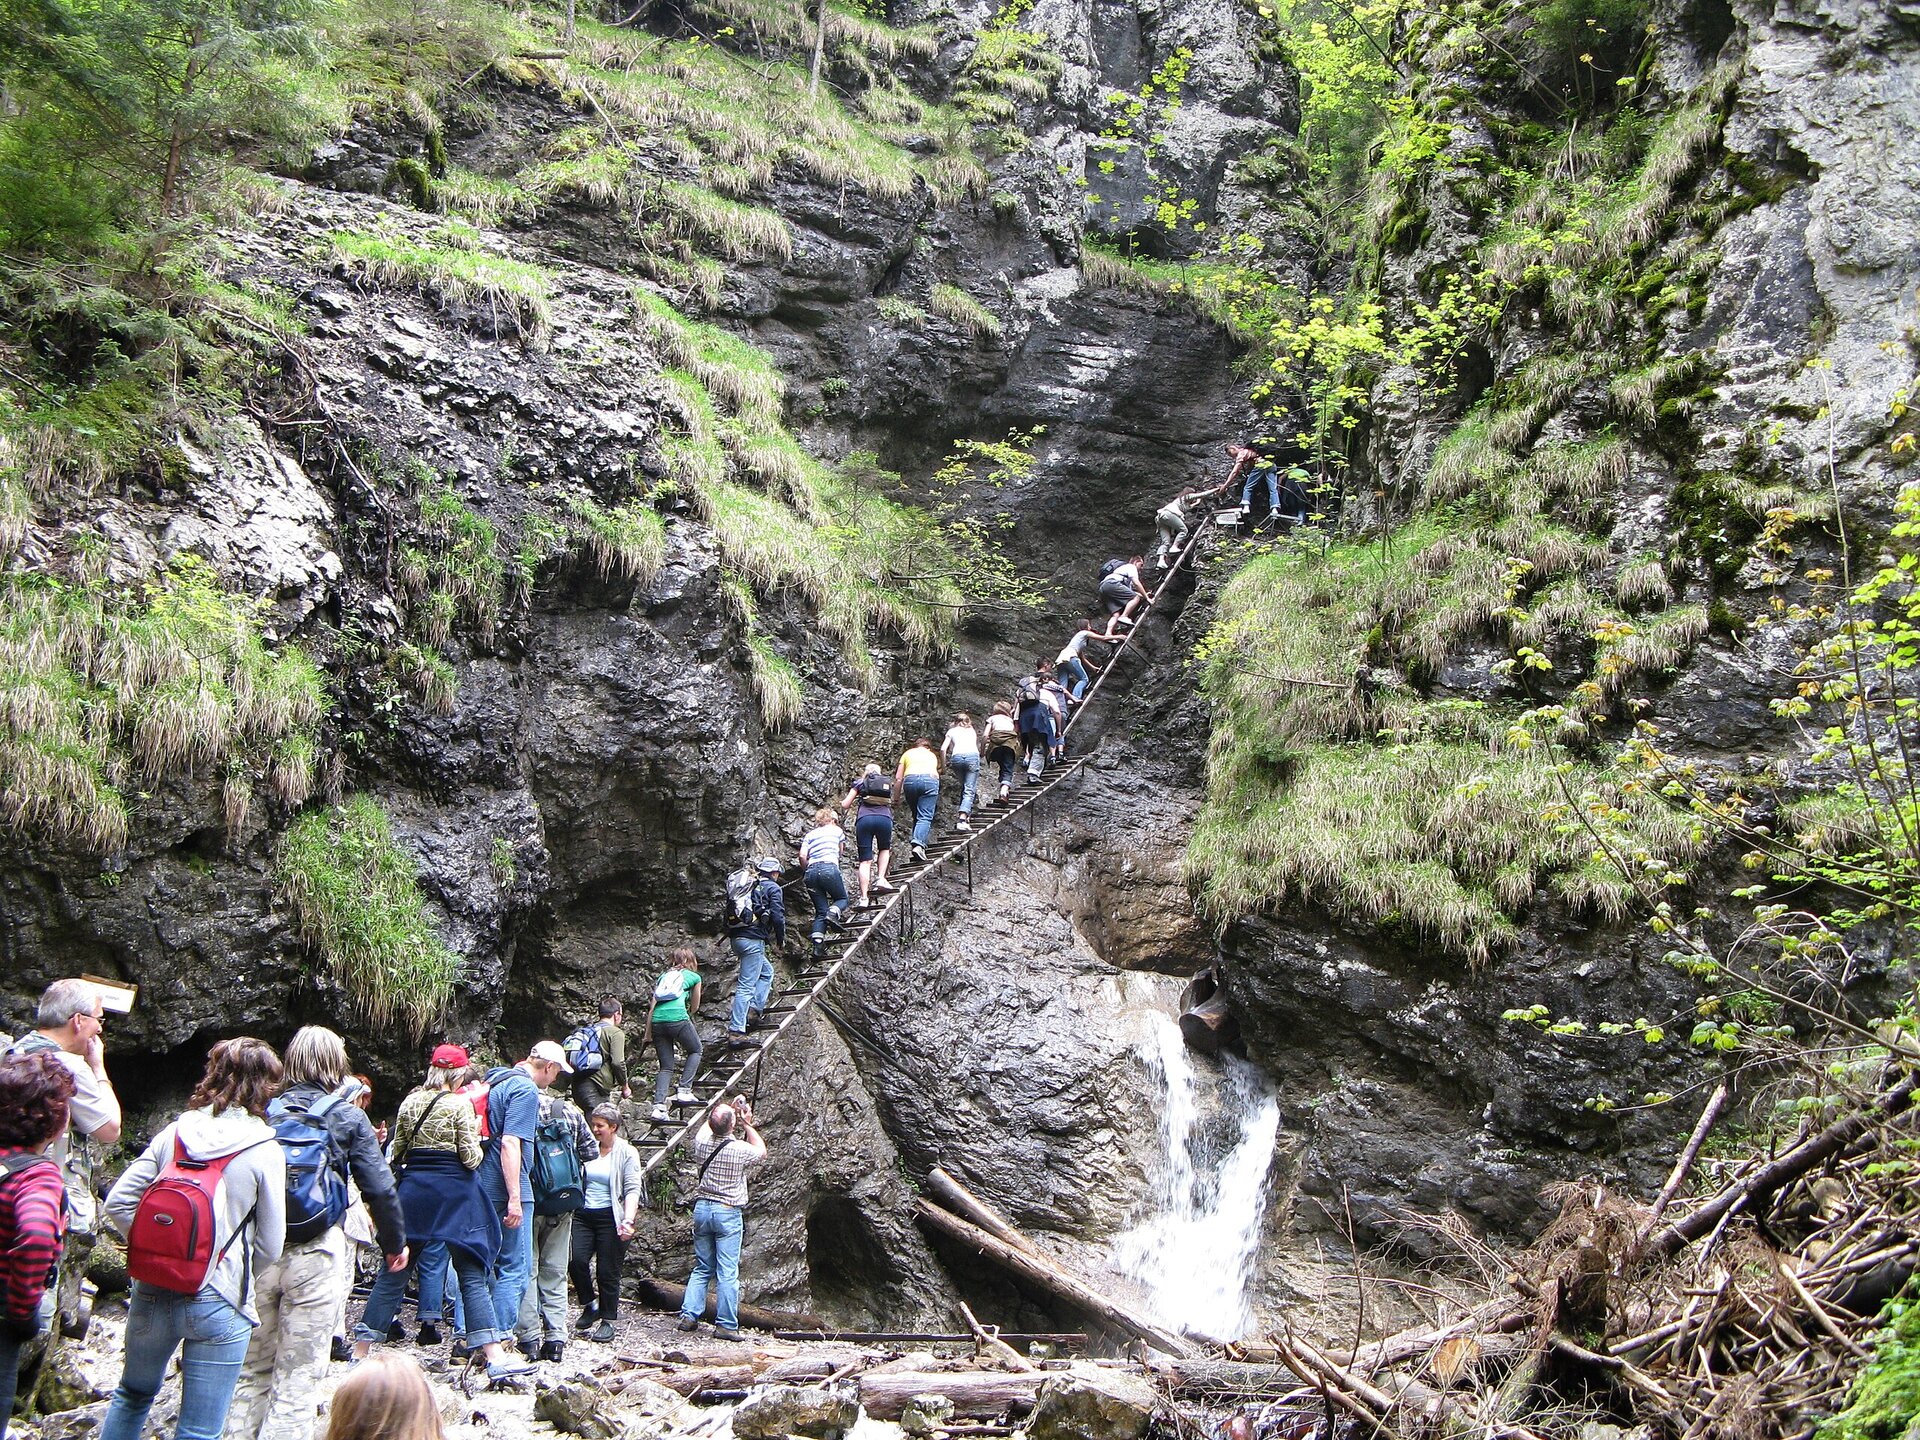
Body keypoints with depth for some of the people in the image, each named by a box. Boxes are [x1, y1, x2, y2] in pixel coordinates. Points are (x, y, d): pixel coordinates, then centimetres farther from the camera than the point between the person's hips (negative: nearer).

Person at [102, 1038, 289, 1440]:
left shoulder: (174, 1134, 0)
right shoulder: (266, 1152, -10)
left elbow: (117, 1202, -2)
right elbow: (270, 1245, -6)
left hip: (152, 1296, 4)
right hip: (218, 1305, -4)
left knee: (133, 1395, 28)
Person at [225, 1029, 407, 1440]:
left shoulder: (266, 1113, 3)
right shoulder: (348, 1118, -3)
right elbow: (379, 1188, -3)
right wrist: (395, 1243, 11)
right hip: (315, 1256, -3)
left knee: (252, 1371, 15)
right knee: (297, 1376, 4)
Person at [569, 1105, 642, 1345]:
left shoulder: (627, 1153, -1)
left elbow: (632, 1189, -8)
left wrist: (628, 1220, -20)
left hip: (610, 1217, -3)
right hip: (583, 1215, 4)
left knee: (608, 1271, 0)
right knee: (576, 1260, -12)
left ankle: (608, 1320, 13)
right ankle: (590, 1305, 11)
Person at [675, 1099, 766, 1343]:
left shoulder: (701, 1142, -4)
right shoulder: (740, 1149, -15)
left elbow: (706, 1127, 23)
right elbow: (761, 1151, 10)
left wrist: (728, 1110, 25)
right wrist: (747, 1125, 14)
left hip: (701, 1208, 4)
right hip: (728, 1213, -4)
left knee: (701, 1268, 15)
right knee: (727, 1272, -1)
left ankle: (688, 1315, 11)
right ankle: (726, 1325, 1)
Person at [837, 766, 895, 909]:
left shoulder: (860, 783, 19)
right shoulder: (888, 783, 25)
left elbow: (844, 805, 17)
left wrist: (843, 800, 39)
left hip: (864, 819, -1)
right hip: (884, 818, 1)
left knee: (865, 860, 0)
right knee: (884, 849, 28)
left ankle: (864, 898, -9)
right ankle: (881, 878, 6)